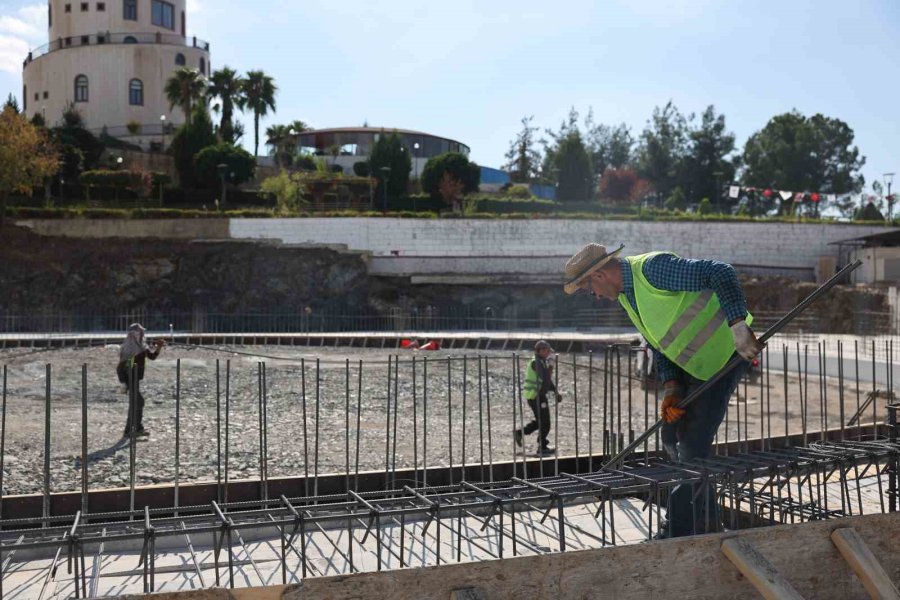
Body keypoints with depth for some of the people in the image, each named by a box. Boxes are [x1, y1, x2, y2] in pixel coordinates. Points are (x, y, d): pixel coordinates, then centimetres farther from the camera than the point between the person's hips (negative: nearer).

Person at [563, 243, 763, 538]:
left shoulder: (653, 268, -25)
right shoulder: (625, 295, 6)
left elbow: (722, 273, -31)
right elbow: (660, 344, 9)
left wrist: (738, 327, -38)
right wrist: (671, 389, -4)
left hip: (726, 353, -10)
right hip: (692, 364, 10)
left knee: (693, 443, -11)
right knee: (673, 438, 12)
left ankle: (680, 533, 0)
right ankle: (706, 523, 26)